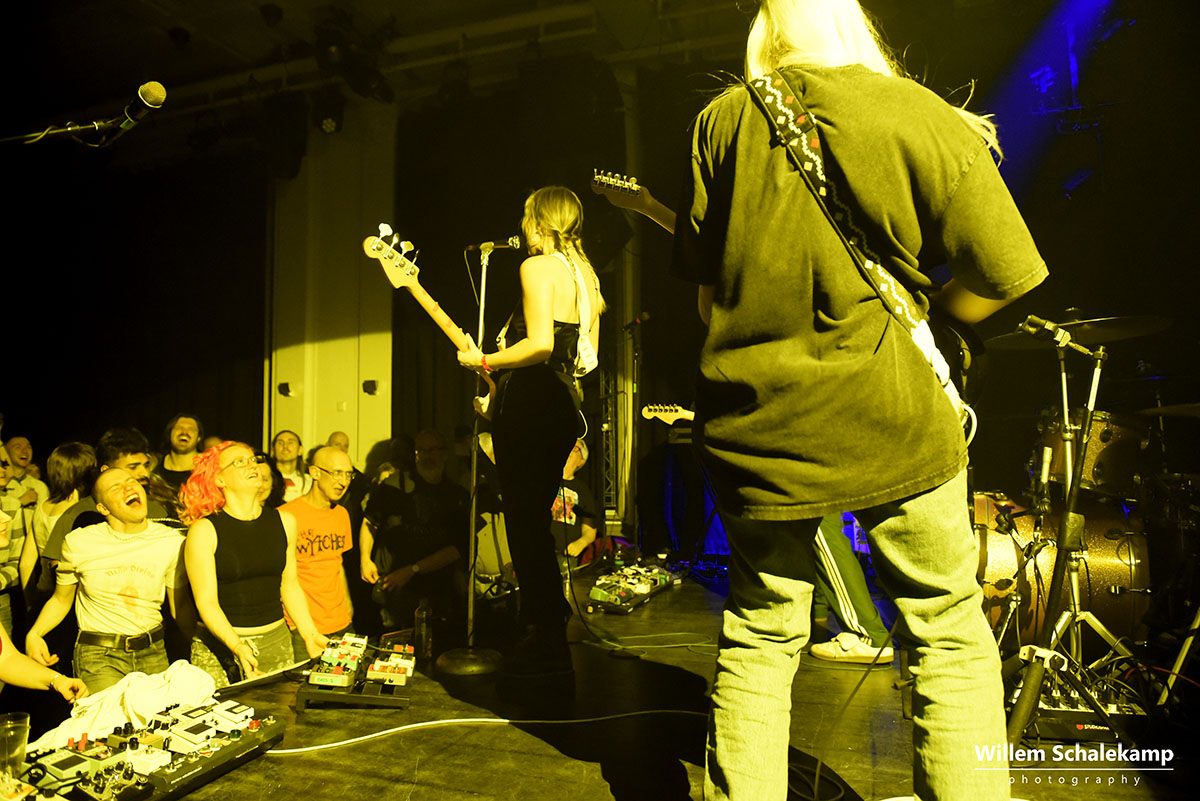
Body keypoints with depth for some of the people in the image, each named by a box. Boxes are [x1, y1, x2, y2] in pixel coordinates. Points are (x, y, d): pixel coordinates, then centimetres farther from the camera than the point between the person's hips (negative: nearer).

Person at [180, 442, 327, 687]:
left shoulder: (284, 521, 5)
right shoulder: (204, 530, -8)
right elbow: (206, 601, -11)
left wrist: (309, 633, 6)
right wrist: (237, 646, -23)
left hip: (276, 642, 4)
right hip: (219, 646, -3)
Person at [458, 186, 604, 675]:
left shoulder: (537, 267, -9)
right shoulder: (584, 273, 17)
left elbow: (540, 344, -22)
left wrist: (484, 361, -9)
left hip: (528, 405, -9)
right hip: (564, 402, 9)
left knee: (524, 522, -2)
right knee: (536, 520, 18)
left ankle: (546, 642, 4)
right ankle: (551, 634, 27)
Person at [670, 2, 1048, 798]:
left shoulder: (723, 119, 6)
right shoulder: (922, 114, 0)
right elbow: (1004, 277, -2)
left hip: (753, 423, 3)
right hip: (890, 418, -2)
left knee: (758, 639, 16)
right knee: (951, 639, 15)